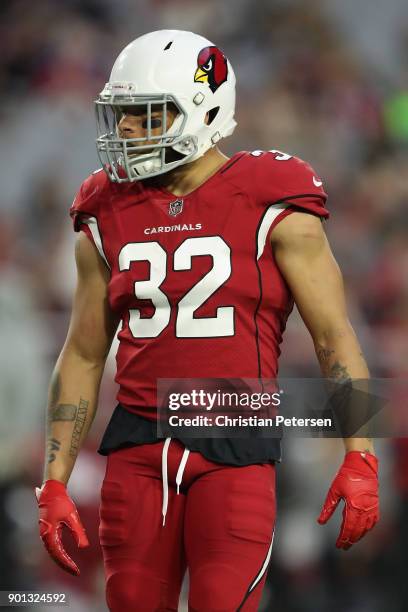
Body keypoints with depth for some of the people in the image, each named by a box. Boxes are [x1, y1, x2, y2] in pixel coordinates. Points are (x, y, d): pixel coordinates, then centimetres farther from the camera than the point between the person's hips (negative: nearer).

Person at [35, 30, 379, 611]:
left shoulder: (272, 208, -3)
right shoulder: (107, 219, 10)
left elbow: (335, 338, -2)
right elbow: (83, 356, 14)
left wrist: (359, 458, -10)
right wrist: (54, 483, 9)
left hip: (236, 452, -4)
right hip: (138, 449, 4)